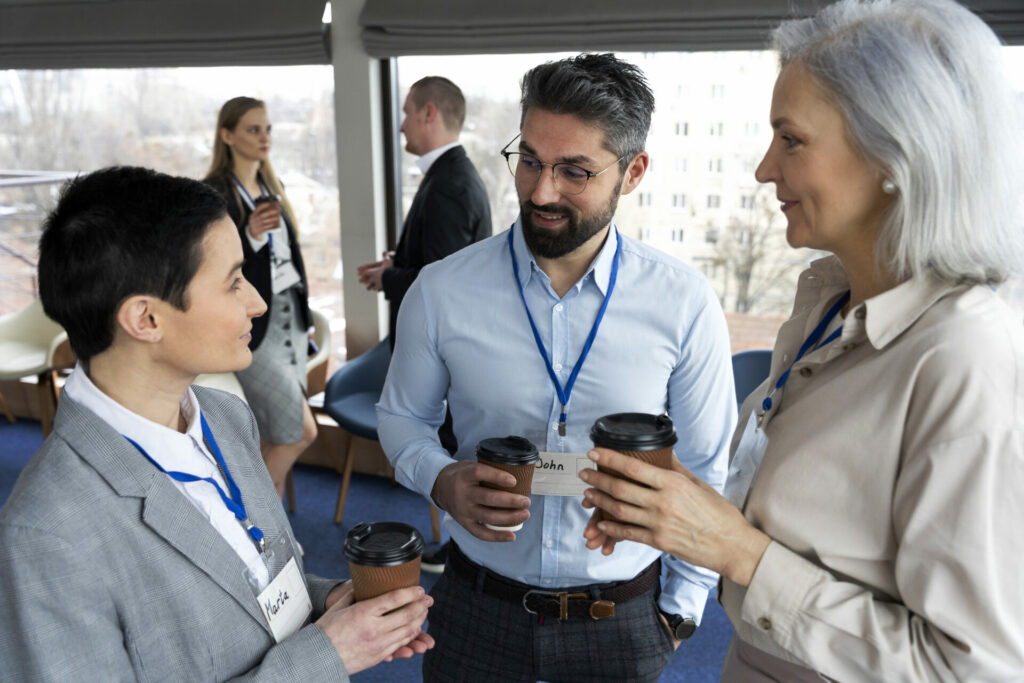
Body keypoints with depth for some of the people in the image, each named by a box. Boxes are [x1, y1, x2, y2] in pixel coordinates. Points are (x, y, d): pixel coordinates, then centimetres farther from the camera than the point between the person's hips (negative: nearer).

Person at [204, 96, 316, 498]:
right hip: (251, 325, -7)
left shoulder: (272, 186, 13)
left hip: (289, 317, 7)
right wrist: (250, 235, -28)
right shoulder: (213, 192, -12)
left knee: (275, 434, 11)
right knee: (301, 431, -7)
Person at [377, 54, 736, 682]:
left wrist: (682, 605, 2)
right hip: (478, 608, 1)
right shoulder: (440, 292, -11)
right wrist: (442, 479, -16)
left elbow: (705, 468, -2)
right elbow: (401, 415, 4)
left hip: (625, 614, 0)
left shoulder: (685, 304, -12)